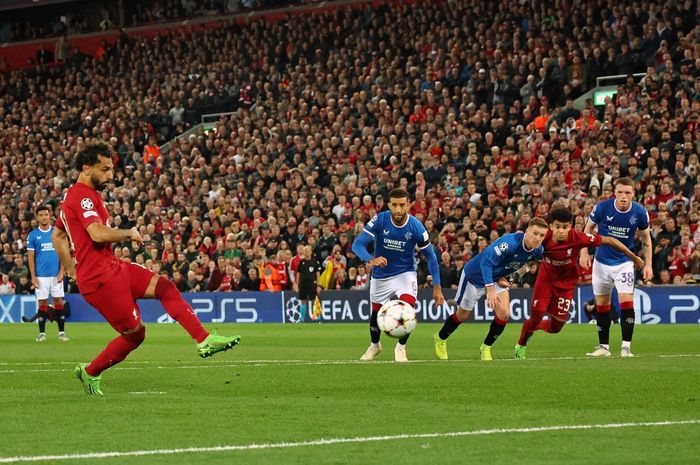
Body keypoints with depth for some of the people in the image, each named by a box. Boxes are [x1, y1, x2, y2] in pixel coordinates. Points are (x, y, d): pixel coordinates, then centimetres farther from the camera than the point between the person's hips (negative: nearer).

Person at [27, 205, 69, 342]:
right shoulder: (33, 235, 3)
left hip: (56, 274, 0)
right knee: (42, 303, 1)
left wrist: (62, 271, -5)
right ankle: (42, 333, 7)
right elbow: (31, 257, 3)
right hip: (41, 276, 0)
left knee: (59, 302, -1)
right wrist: (33, 277, -4)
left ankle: (62, 332, 4)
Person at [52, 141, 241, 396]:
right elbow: (98, 234, -31)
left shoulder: (73, 196, 17)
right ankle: (90, 372, 15)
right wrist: (129, 233, -13)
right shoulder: (82, 196, -16)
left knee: (165, 286, -4)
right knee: (135, 333, -3)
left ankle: (204, 339, -11)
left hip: (112, 267, 10)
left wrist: (73, 271, 25)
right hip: (100, 277, -10)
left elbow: (57, 236, 27)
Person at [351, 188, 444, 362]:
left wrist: (437, 287, -11)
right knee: (376, 313, 14)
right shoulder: (379, 220, -23)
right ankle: (374, 346, 46)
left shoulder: (416, 227, -21)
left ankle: (400, 348, 4)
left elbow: (430, 256, -9)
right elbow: (357, 244, -27)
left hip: (405, 273, -1)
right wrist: (371, 260, -48)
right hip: (381, 276, 1)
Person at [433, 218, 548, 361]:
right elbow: (486, 261, -42)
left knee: (504, 313, -12)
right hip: (475, 275, -6)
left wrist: (502, 277, -4)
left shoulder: (537, 250, -12)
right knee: (463, 315, 10)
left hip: (496, 278, 6)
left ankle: (486, 348, 8)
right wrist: (490, 289, -48)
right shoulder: (510, 242, -38)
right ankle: (440, 339, 37)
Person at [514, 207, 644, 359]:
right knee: (537, 316, -11)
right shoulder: (544, 238, -25)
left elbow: (608, 241, -18)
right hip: (545, 279, -1)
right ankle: (521, 346, 18)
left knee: (557, 326, 1)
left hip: (566, 283, 1)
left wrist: (633, 257, -11)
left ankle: (532, 328, 35)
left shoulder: (578, 238, -29)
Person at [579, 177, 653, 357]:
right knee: (601, 304, 6)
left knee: (626, 302, -15)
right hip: (602, 262, 1)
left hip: (624, 263, -1)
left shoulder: (640, 213, -13)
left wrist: (648, 264, -1)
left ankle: (626, 347, -10)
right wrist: (584, 252, -7)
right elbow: (588, 228, 1)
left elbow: (646, 238, 3)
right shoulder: (602, 207, -16)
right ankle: (603, 346, 18)